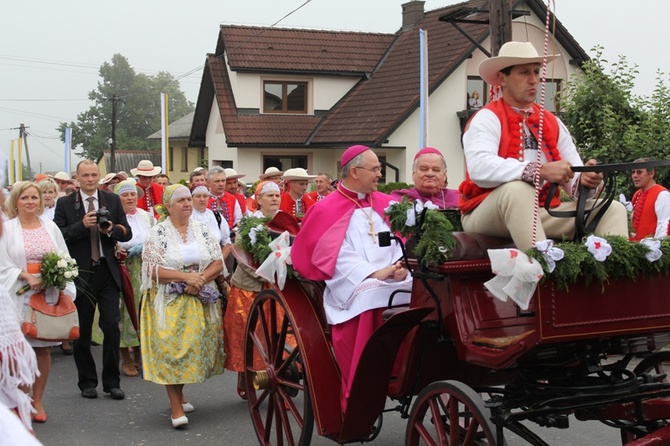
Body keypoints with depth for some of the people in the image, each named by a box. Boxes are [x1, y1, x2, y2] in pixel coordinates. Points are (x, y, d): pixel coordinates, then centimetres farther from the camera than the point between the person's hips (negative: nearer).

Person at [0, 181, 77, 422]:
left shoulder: (50, 227, 9)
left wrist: (64, 289, -2)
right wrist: (26, 276, -17)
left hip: (49, 295, 3)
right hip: (20, 296, -3)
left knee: (44, 348, 6)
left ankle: (38, 400, 17)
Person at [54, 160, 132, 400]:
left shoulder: (113, 200, 7)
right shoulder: (65, 204, 1)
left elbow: (127, 233, 5)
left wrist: (112, 229, -15)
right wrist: (82, 225, -21)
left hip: (107, 273, 1)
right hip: (80, 274, -1)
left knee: (112, 327, -2)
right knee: (82, 331, 8)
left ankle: (112, 382, 9)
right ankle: (87, 382, 21)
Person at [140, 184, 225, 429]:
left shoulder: (203, 230, 7)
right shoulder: (157, 233, -3)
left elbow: (218, 263, 4)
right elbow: (152, 269, -11)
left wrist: (200, 279, -15)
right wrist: (186, 276, -19)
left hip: (200, 301, 4)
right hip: (169, 302, -4)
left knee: (195, 346, 6)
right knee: (171, 349, -9)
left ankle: (179, 393, 28)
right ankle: (176, 407, -4)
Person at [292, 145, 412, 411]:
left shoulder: (385, 204, 21)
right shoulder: (326, 210, 4)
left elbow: (398, 242, 15)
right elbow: (334, 255, -6)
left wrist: (400, 266, -8)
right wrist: (373, 273, -18)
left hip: (393, 284, 4)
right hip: (352, 291, -4)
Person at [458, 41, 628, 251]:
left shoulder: (553, 122, 14)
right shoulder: (487, 119, -5)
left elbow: (573, 181, 5)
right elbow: (480, 168, -26)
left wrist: (586, 180, -20)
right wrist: (540, 171, -34)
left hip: (542, 214, 6)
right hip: (488, 217, -6)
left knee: (613, 210, -5)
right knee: (516, 189, -36)